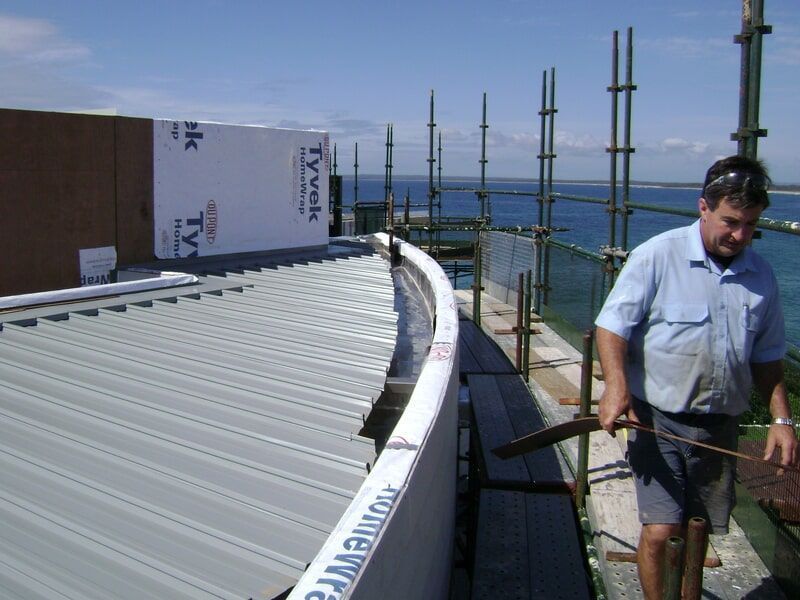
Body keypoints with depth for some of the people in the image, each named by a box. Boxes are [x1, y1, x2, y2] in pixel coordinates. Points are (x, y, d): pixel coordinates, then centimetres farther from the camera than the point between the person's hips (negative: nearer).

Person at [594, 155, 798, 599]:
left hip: (719, 427, 5)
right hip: (659, 419, -4)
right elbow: (612, 324, -11)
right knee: (660, 532, -9)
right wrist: (616, 385, -26)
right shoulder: (658, 255, -9)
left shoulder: (760, 275, 8)